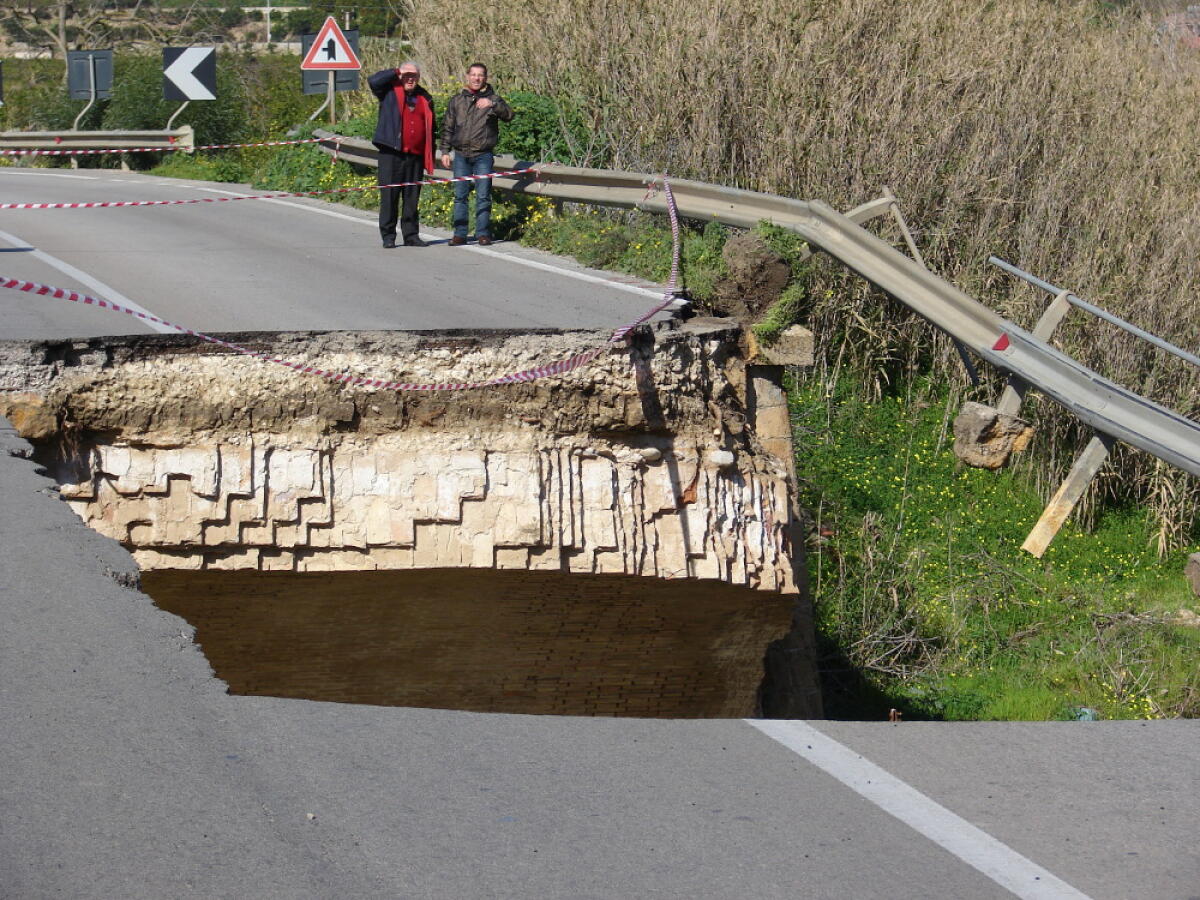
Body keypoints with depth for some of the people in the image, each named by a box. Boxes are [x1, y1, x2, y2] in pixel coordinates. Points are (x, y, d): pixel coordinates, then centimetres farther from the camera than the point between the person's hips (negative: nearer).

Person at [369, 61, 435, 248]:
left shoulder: (425, 98, 15)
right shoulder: (390, 92, 5)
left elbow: (430, 129, 18)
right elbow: (373, 81, -15)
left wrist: (430, 157, 14)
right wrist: (396, 73, -7)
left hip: (416, 156, 4)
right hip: (391, 154, -4)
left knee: (412, 197, 8)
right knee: (389, 195, -2)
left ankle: (411, 234, 15)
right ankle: (388, 236, 3)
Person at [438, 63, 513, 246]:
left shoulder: (493, 99, 5)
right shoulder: (457, 100, 13)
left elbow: (508, 116, -12)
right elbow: (447, 127, 16)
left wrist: (492, 105, -29)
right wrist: (444, 150, 9)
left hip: (483, 155, -2)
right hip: (461, 155, 2)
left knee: (483, 196, -3)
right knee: (460, 195, 2)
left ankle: (483, 233, 2)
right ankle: (459, 234, 5)